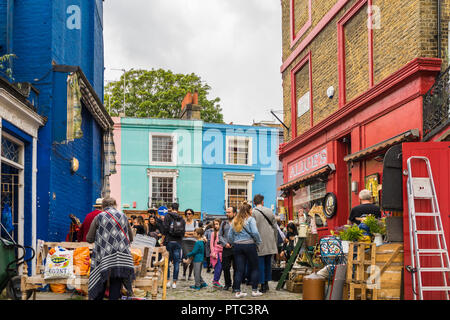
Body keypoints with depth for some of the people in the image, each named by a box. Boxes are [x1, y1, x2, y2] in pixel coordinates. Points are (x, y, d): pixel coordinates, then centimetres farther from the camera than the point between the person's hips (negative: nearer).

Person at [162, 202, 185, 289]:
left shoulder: (167, 216, -1)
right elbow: (183, 232, 8)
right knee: (176, 263, 4)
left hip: (169, 241, -3)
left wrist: (162, 240, -2)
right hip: (178, 243, 3)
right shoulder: (182, 219, 11)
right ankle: (174, 282, 5)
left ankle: (167, 280, 2)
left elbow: (165, 229, -8)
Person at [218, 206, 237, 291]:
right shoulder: (224, 223, 14)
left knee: (236, 268, 1)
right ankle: (227, 284, 19)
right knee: (225, 267, 2)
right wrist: (225, 243, -3)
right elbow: (220, 235, 12)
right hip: (226, 248, 3)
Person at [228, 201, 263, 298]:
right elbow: (255, 233, -15)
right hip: (249, 245, -4)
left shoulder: (235, 221, 10)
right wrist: (258, 242, -2)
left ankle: (237, 291, 4)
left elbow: (230, 235, 9)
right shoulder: (250, 219, -5)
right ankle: (254, 290, 9)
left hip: (237, 246, 5)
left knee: (239, 269, 6)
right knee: (254, 268, 9)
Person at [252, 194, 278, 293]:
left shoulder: (253, 213, -6)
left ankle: (263, 285, 1)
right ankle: (266, 283, 19)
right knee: (268, 263, 14)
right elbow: (275, 227, 11)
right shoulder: (269, 211, 7)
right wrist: (275, 241, 19)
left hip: (260, 243, -4)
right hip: (270, 243, 4)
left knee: (261, 264, 1)